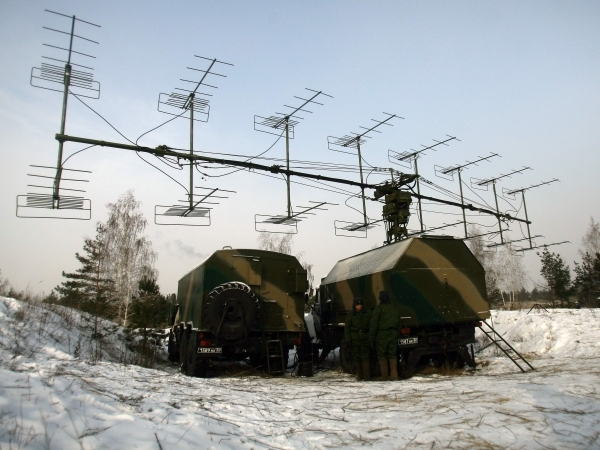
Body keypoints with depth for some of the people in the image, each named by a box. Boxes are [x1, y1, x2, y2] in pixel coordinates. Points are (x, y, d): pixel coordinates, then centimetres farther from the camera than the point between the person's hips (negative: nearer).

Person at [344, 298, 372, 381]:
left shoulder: (367, 313, 2)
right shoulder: (351, 314, 2)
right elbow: (347, 327, 5)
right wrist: (348, 339, -1)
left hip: (365, 339, -1)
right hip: (355, 339, 1)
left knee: (365, 357, -6)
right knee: (357, 357, 7)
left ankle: (366, 376, -3)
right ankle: (359, 375, 18)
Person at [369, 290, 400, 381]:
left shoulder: (379, 309, -10)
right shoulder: (395, 309, 11)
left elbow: (374, 325, -11)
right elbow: (398, 324, 14)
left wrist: (371, 338, -6)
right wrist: (395, 333, 16)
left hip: (382, 335, -5)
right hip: (393, 334, 5)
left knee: (382, 355, 4)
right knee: (392, 355, 11)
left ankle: (385, 376, 7)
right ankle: (394, 375, 5)